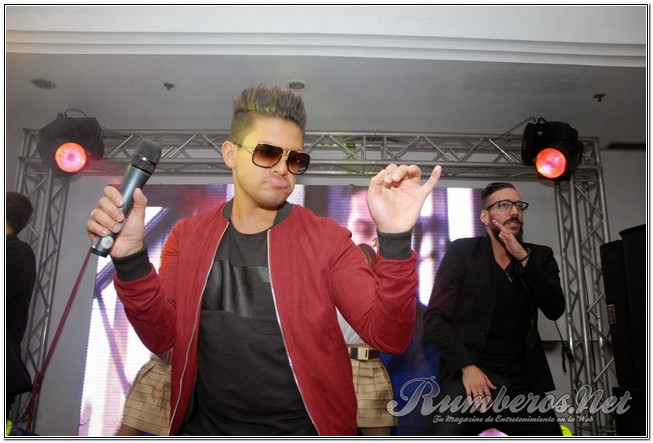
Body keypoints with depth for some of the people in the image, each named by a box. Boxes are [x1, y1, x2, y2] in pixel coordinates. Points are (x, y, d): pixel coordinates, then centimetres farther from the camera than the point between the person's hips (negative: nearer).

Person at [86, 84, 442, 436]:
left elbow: (389, 336, -17)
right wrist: (130, 258, -21)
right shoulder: (188, 236, -1)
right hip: (205, 426, 2)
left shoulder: (326, 238, -11)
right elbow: (161, 337, -6)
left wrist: (394, 238, -31)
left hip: (302, 429, -1)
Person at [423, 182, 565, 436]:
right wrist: (466, 366, -15)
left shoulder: (539, 256, 11)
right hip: (469, 376, -3)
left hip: (523, 381, 4)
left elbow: (555, 309, -4)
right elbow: (434, 318, -4)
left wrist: (524, 260, -13)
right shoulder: (462, 252, 0)